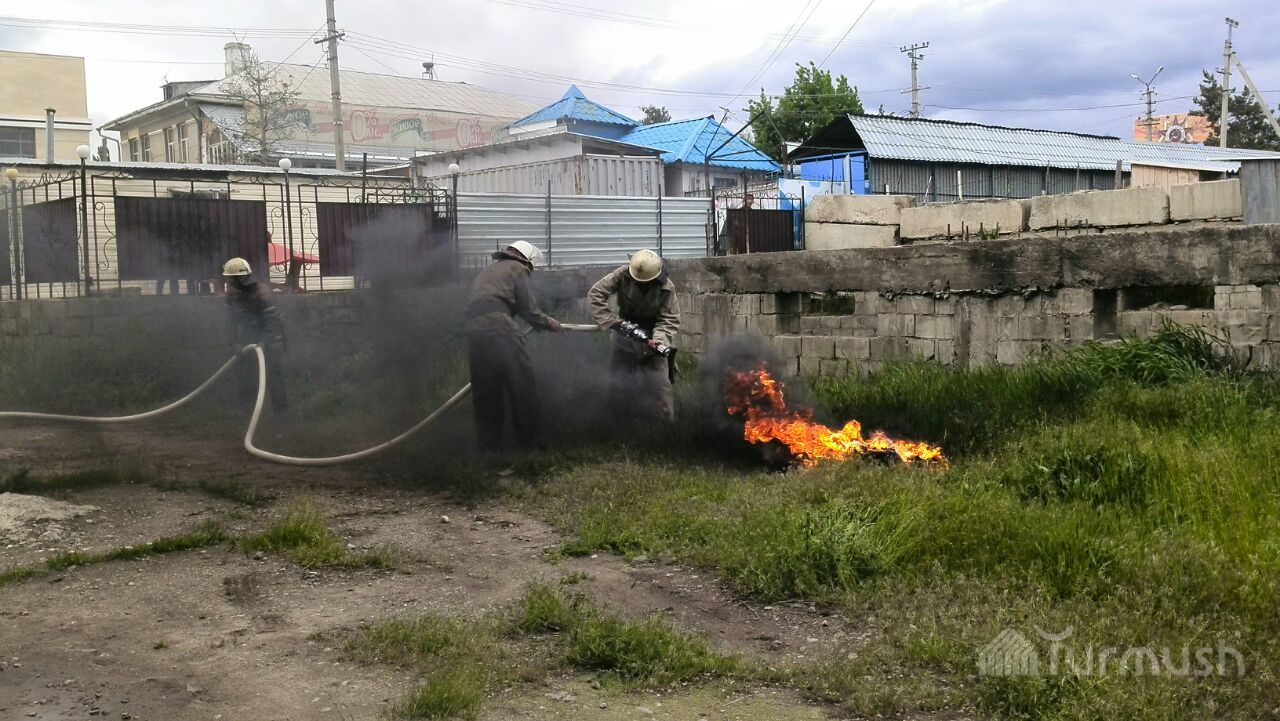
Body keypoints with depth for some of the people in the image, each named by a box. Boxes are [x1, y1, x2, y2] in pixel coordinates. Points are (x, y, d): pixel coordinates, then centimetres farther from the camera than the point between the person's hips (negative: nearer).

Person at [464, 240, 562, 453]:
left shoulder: (488, 270, 33)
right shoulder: (517, 269, 10)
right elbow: (528, 309, 5)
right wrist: (548, 323, 21)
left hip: (474, 329, 7)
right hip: (499, 327, -7)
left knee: (486, 390, 12)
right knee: (522, 386, 3)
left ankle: (489, 445, 15)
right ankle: (529, 440, 8)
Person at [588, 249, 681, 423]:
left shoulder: (666, 288, -19)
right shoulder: (623, 275, -19)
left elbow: (670, 320, -16)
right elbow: (595, 294, -18)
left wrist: (659, 339, -35)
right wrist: (613, 321, -24)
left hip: (652, 335, -2)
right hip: (625, 331, 2)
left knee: (659, 383, -12)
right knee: (618, 382, 10)